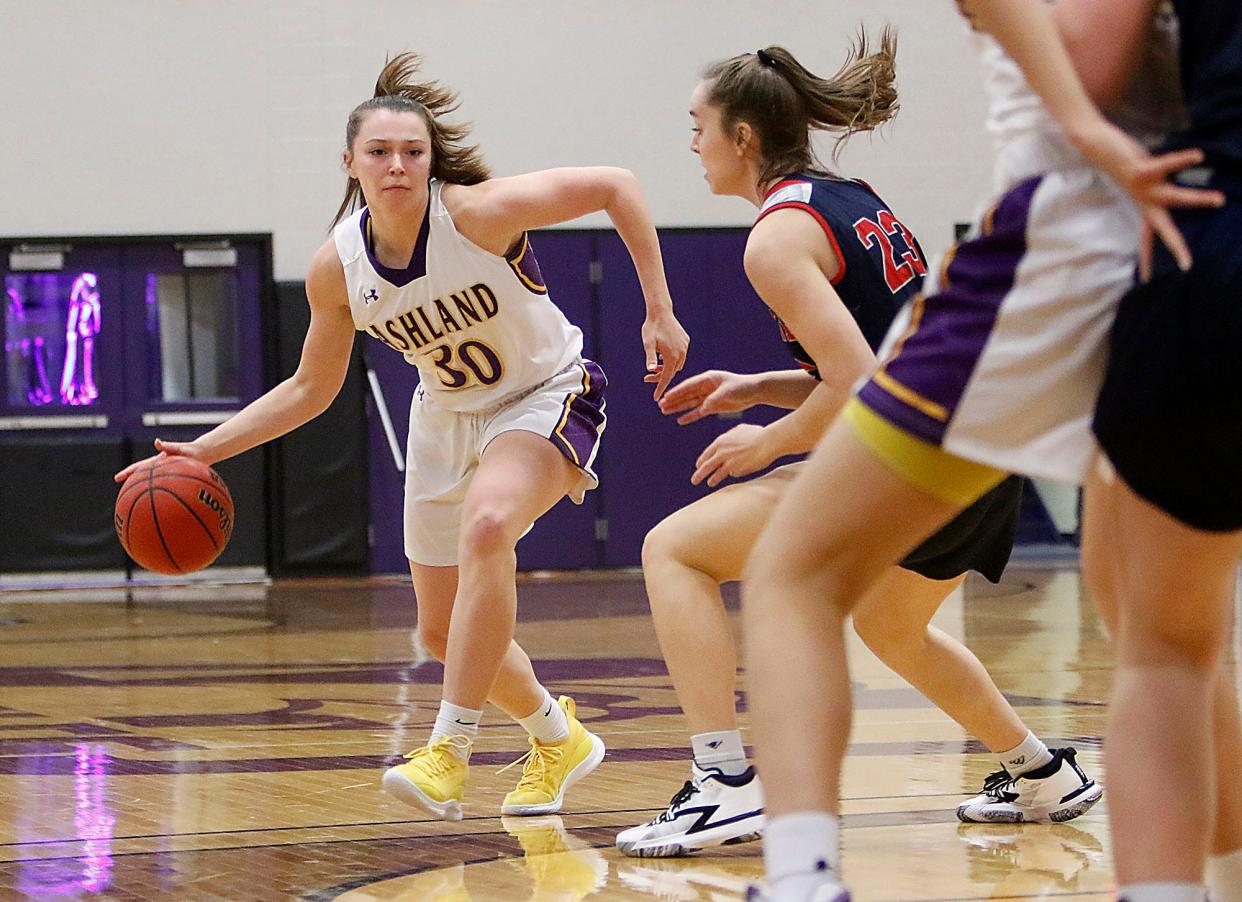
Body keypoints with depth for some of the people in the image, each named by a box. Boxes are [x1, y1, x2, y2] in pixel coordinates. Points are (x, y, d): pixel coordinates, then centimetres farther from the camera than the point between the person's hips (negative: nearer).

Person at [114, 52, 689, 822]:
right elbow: (310, 390, 0)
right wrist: (203, 451, -8)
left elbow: (616, 186, -20)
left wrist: (660, 313, -21)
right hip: (448, 417, 6)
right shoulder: (337, 268, -14)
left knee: (485, 523, -36)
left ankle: (450, 750, -33)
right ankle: (558, 738, 37)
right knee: (445, 633, 9)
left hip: (549, 397, -5)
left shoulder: (479, 212, -27)